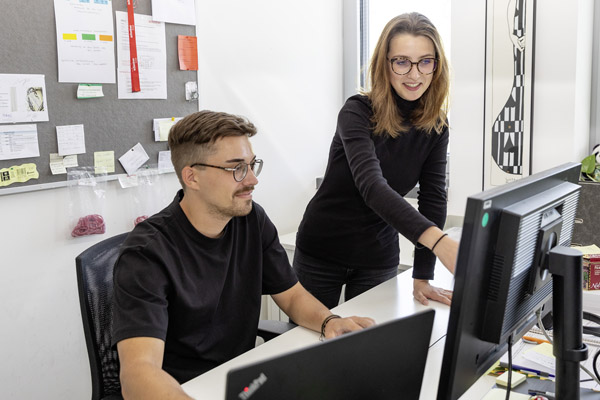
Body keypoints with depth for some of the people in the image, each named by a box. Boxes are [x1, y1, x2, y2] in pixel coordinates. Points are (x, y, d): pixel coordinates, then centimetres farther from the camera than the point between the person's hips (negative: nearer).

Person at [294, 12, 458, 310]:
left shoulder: (436, 127, -5)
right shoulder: (357, 112, -20)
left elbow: (433, 198, -7)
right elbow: (371, 185, -35)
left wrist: (422, 277, -15)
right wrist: (438, 240, -48)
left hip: (379, 260, 3)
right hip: (321, 252, -3)